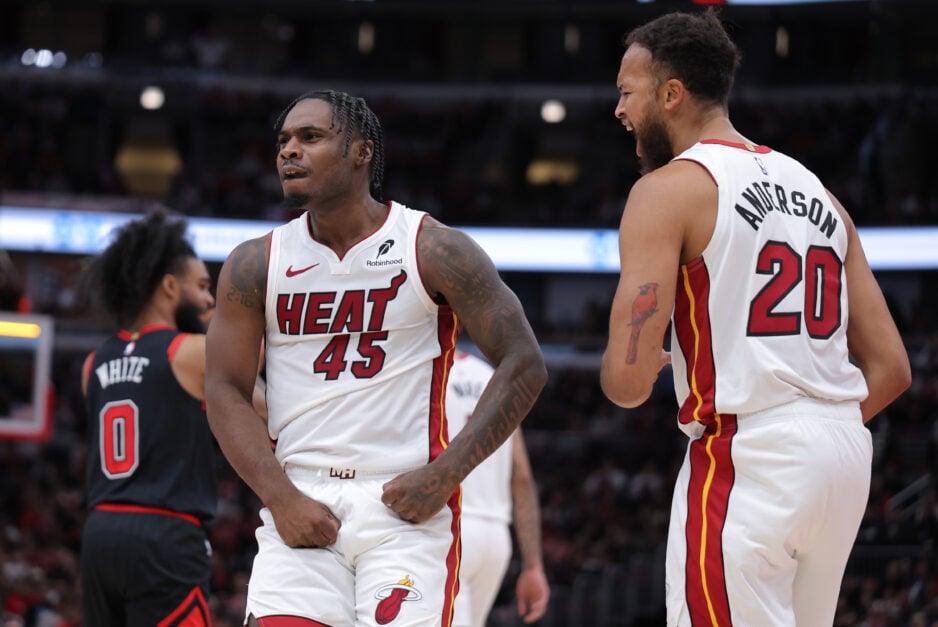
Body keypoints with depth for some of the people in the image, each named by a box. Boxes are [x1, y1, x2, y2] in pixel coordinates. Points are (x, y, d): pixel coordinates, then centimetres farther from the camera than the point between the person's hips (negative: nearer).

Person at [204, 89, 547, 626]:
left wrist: (443, 476, -10)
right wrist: (282, 499, -8)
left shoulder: (434, 250, -2)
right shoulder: (254, 265, 6)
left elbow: (524, 365, -2)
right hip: (300, 507, 2)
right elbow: (227, 391, 5)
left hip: (407, 506, -2)